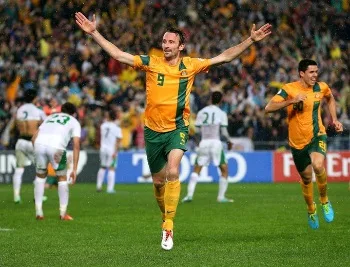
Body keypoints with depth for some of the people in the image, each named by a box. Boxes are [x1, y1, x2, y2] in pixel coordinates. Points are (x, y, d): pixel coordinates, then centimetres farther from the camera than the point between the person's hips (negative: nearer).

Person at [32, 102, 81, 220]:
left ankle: (38, 212, 19)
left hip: (39, 144, 3)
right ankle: (63, 213, 18)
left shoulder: (50, 117, 35)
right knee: (62, 178, 17)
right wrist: (74, 169, 11)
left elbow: (34, 138, 23)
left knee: (40, 176, 23)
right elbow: (76, 145, 12)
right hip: (56, 146, -3)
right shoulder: (74, 122, 24)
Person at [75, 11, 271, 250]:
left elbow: (224, 57, 3)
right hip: (153, 130, 2)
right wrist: (94, 33, -10)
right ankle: (166, 217, 36)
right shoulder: (151, 63, -2)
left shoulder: (191, 66, -1)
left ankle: (168, 228, -21)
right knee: (158, 181, 11)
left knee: (173, 172, -24)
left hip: (177, 128, -2)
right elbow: (117, 54, -4)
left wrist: (251, 40, -3)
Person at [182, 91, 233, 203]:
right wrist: (229, 141, 11)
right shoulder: (221, 113, 0)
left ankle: (189, 194, -4)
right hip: (216, 142, -3)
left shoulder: (201, 112, 8)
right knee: (224, 170, 8)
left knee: (196, 170, 9)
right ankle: (221, 196, 3)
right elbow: (223, 131, -6)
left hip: (204, 143, 3)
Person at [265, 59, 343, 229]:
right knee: (306, 178, 11)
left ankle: (324, 201, -5)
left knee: (318, 166, -29)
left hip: (317, 136, 0)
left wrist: (334, 119, 11)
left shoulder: (321, 87, -3)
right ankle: (311, 211, 39)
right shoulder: (289, 89, -13)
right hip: (298, 141, 0)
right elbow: (268, 108, -22)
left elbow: (330, 99, 22)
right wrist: (291, 101, -32)